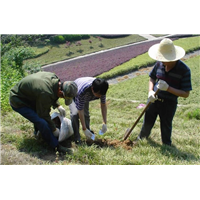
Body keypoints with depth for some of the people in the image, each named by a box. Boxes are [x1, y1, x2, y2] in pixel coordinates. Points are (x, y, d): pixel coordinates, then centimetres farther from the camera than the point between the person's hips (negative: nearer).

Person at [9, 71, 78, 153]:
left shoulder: (53, 77, -13)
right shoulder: (45, 94, -37)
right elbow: (44, 115, -21)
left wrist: (58, 106, 0)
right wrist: (54, 129, -8)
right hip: (18, 102, -9)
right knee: (42, 122, -18)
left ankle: (37, 131, 43)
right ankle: (56, 146, -4)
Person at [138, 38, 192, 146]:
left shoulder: (184, 70, -19)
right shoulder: (159, 64, -8)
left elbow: (186, 94, -17)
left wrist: (168, 88, -29)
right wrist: (150, 91, -12)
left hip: (169, 104, -3)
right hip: (154, 100, 4)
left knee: (166, 127, 15)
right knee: (147, 122, 20)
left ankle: (166, 145, 42)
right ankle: (142, 137, 50)